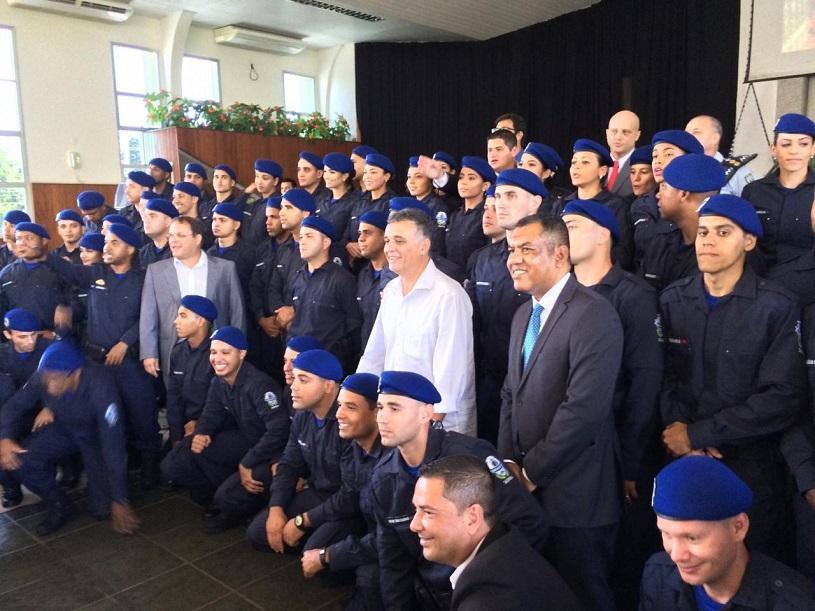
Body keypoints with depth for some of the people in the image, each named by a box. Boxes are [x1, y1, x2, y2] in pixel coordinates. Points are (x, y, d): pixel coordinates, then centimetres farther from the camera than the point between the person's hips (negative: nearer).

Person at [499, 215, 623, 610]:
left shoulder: (593, 315, -16)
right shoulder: (524, 314, 12)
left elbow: (584, 408, -23)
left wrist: (533, 472, -15)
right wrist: (509, 463, 2)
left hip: (574, 493, -7)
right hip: (527, 489, 7)